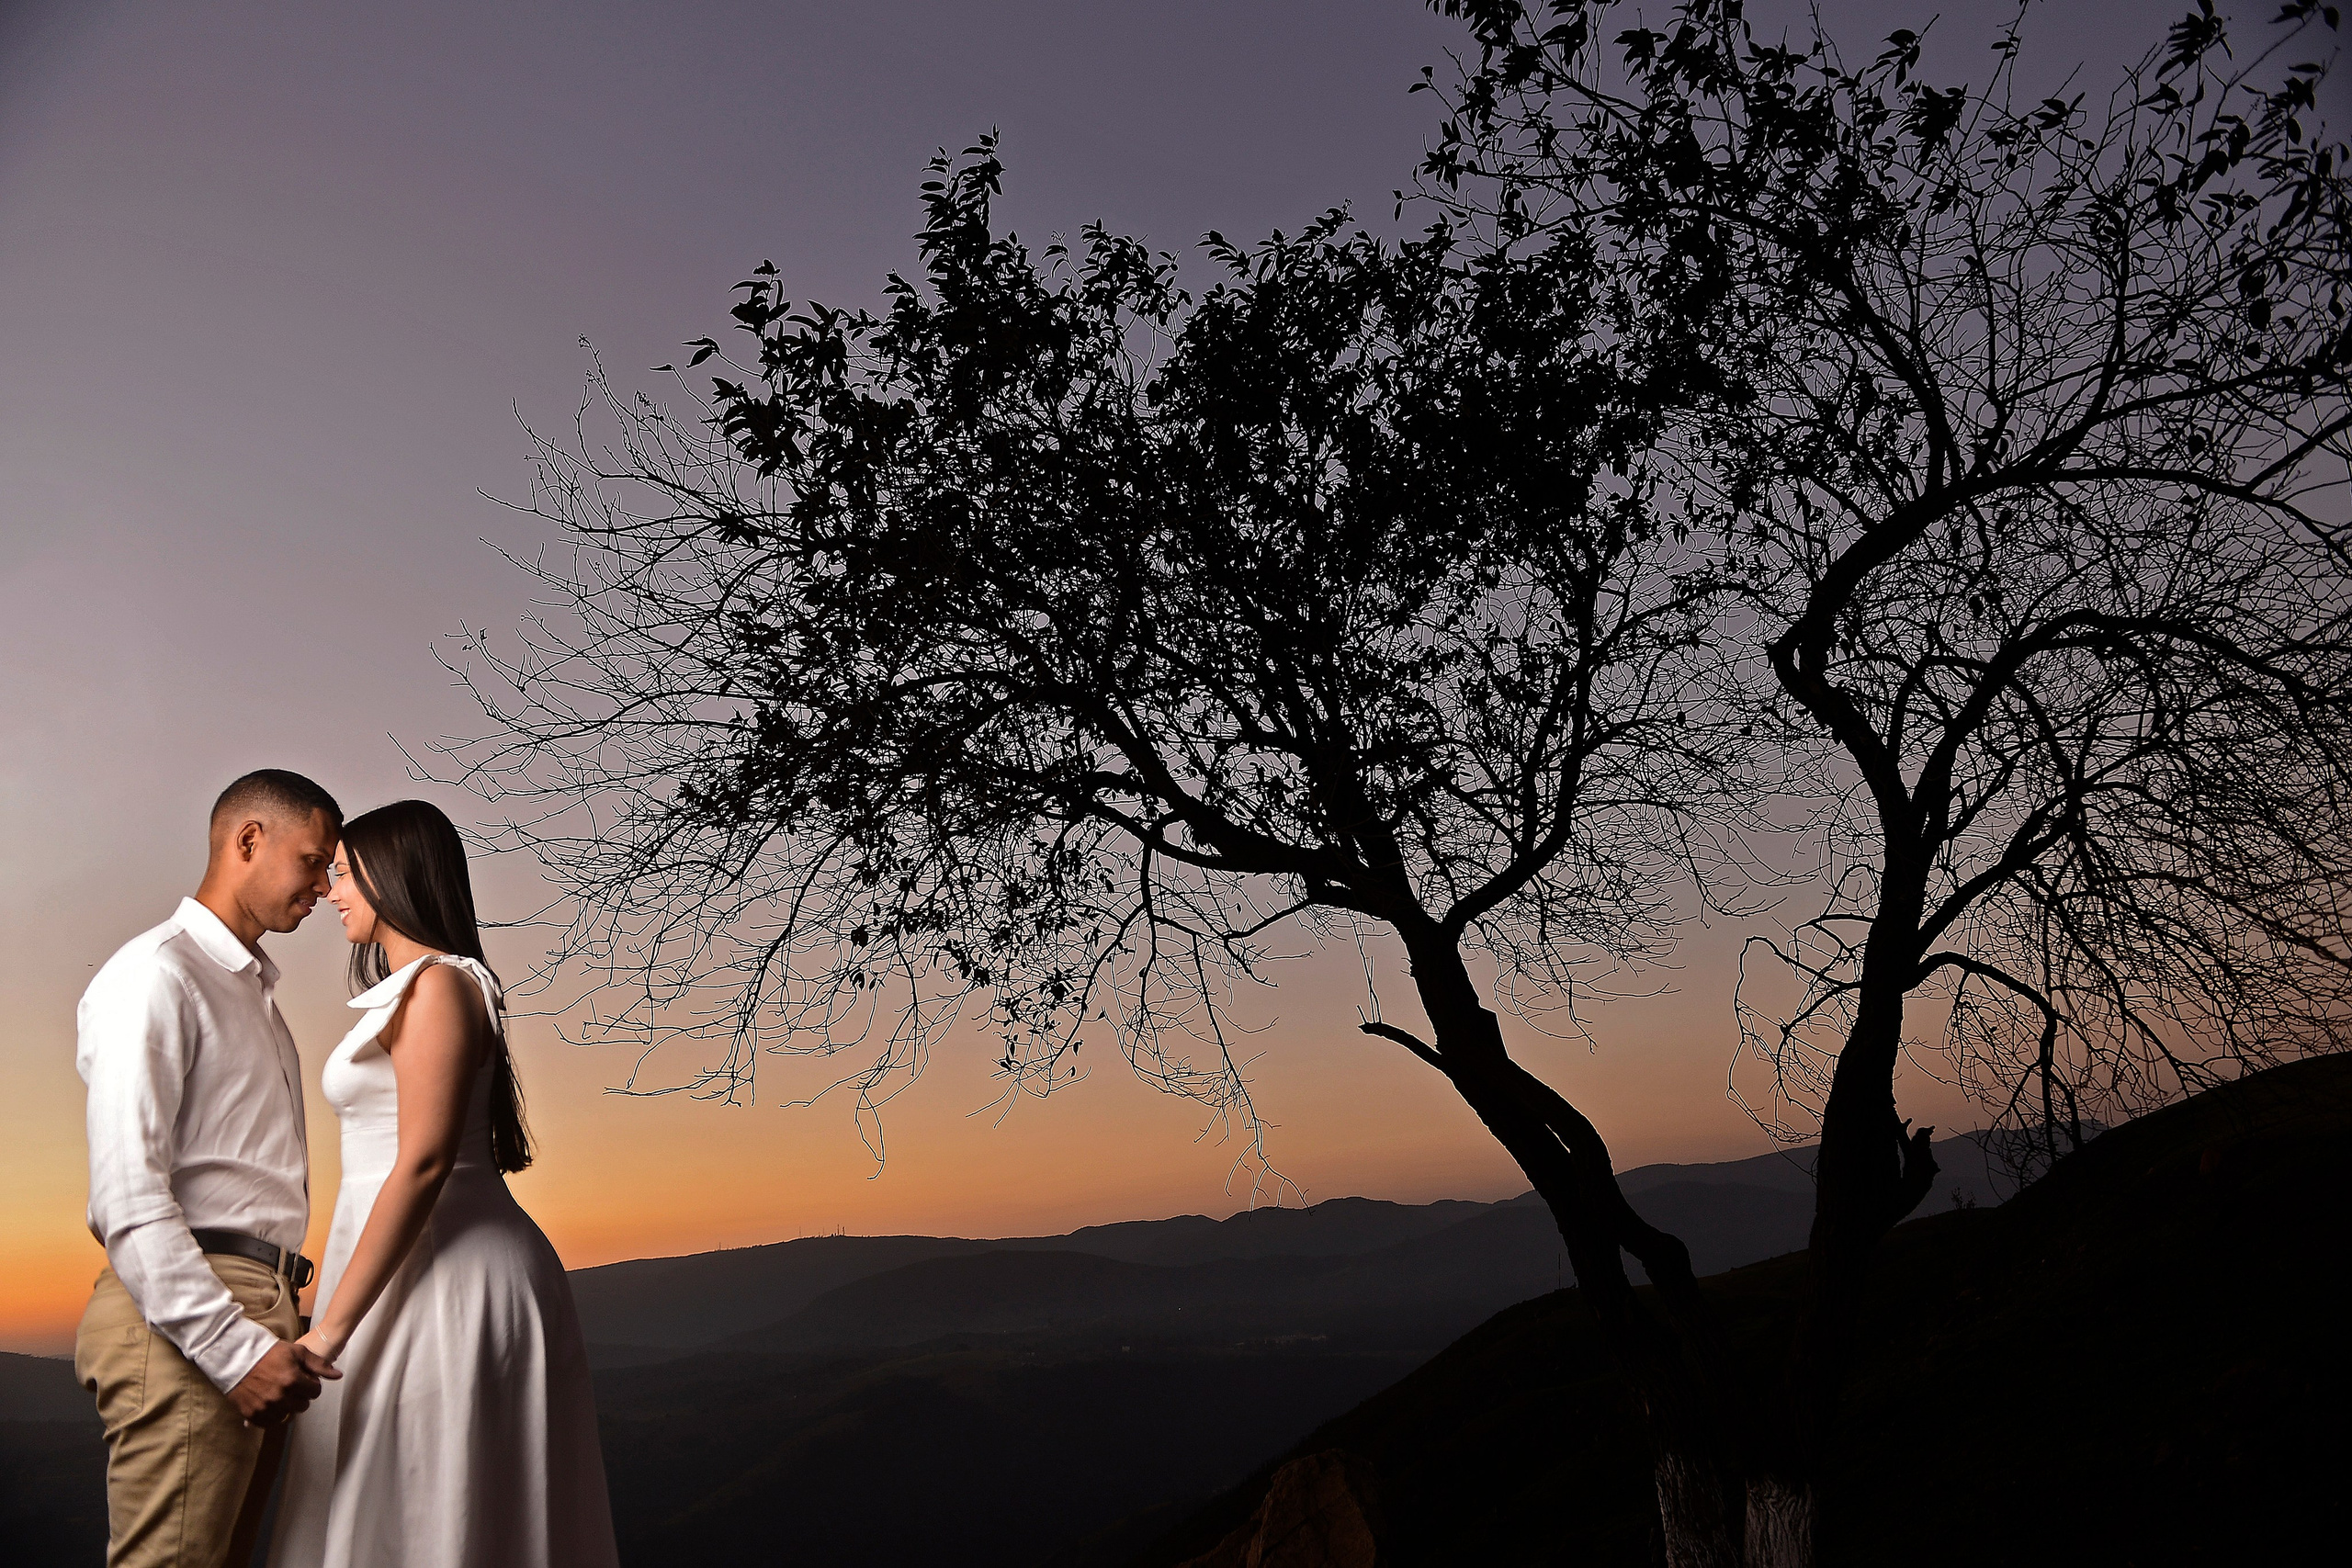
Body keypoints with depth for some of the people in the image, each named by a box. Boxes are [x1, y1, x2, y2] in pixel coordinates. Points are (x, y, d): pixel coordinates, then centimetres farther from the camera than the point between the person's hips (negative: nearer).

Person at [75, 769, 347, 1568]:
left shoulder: (255, 993, 23)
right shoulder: (155, 974, -6)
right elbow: (127, 1195, -16)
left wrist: (273, 1337, 14)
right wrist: (235, 1347, -21)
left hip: (252, 1324, 9)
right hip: (181, 1326, -9)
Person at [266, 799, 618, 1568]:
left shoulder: (437, 987, -11)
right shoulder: (409, 992, 19)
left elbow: (423, 1164, -19)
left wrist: (330, 1326, -19)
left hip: (444, 1276, -9)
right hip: (424, 1270, 9)